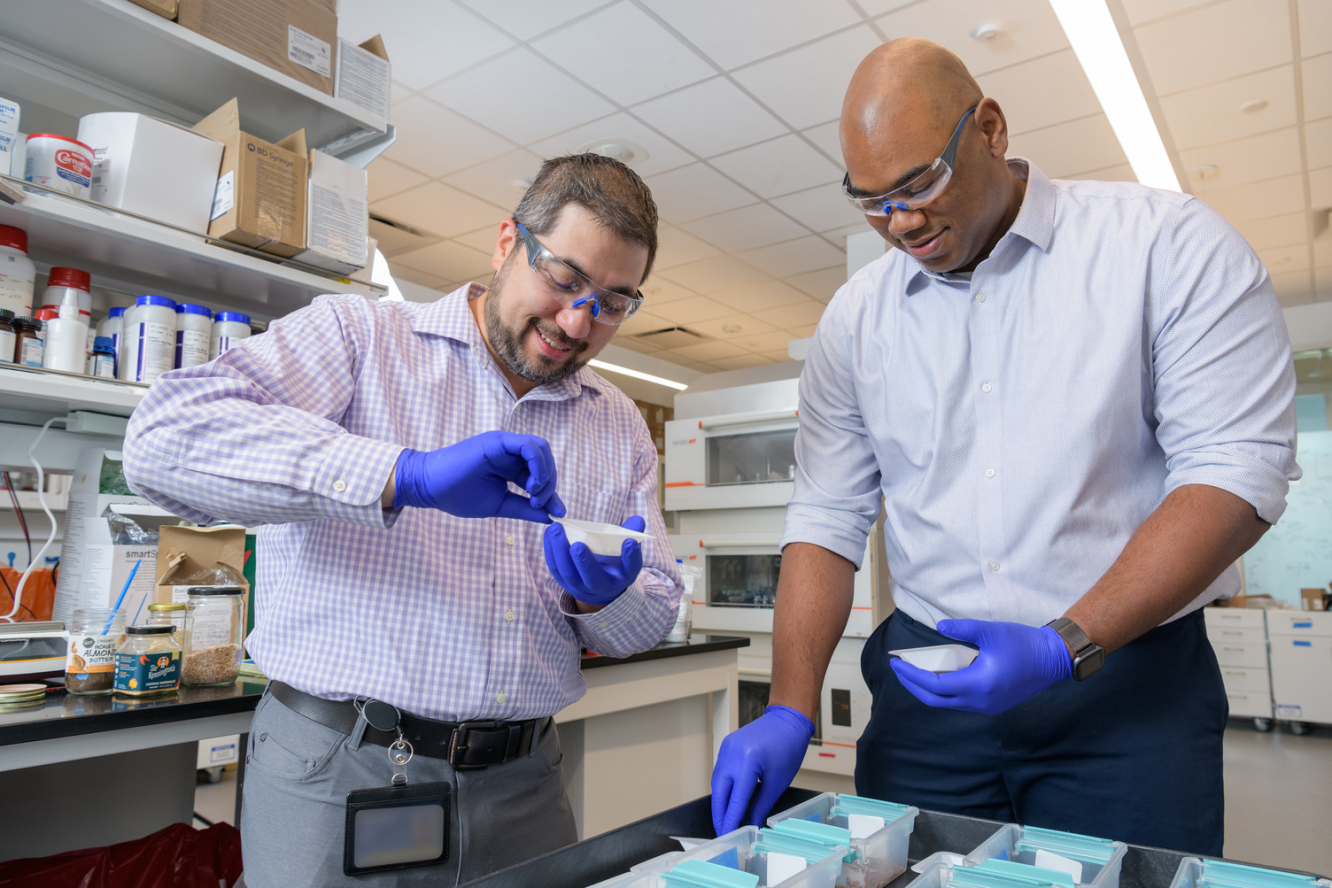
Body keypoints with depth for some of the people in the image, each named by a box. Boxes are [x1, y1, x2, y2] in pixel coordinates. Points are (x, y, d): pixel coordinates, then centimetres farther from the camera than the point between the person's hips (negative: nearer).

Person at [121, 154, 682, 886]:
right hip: (337, 777, -3)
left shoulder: (621, 426, 8)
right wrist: (409, 475, -30)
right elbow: (167, 437, -21)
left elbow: (652, 618, 10)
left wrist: (601, 598, -14)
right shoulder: (357, 337, -5)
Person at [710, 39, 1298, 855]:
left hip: (1127, 684, -2)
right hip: (924, 681, 3)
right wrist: (790, 712, -10)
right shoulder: (856, 317, 2)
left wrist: (1068, 647, -20)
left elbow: (1238, 469, -11)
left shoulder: (1165, 244, -6)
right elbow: (827, 519, 0)